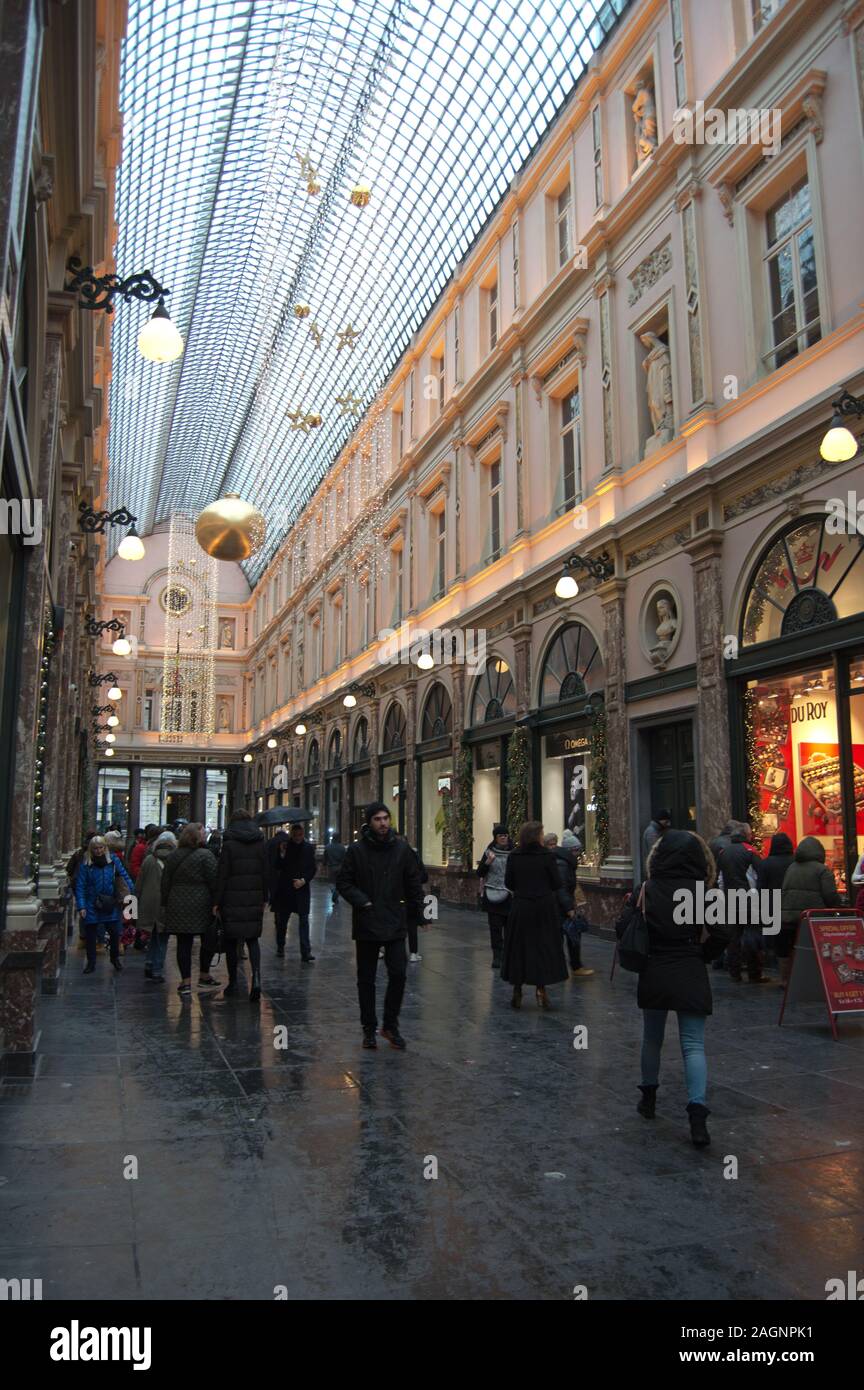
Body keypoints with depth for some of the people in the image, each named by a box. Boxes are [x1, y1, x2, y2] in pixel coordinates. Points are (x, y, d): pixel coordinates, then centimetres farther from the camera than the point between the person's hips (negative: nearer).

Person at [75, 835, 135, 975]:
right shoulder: (85, 864, -5)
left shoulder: (113, 860, -1)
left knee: (115, 932, 1)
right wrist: (81, 906, -11)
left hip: (110, 904, 1)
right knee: (90, 934, 6)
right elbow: (80, 886, -5)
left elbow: (124, 875, 3)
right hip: (92, 905, -1)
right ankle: (91, 962, 22)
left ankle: (115, 958, 24)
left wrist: (132, 891, -7)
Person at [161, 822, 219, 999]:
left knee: (184, 944, 5)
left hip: (178, 908, 4)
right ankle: (204, 977, 20)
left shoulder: (172, 857, 8)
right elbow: (214, 881, -12)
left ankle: (186, 982, 4)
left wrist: (165, 904, 19)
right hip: (201, 906, -4)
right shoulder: (205, 855, -9)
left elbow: (165, 884, 12)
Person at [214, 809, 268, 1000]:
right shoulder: (261, 842, 4)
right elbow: (265, 873, 6)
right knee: (253, 939, 10)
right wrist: (263, 898, 13)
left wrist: (217, 901, -3)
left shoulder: (229, 843, -7)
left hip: (232, 899, -3)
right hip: (254, 899, 3)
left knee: (231, 941, 9)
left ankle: (233, 982, 16)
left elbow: (222, 874, -8)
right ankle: (256, 977, -10)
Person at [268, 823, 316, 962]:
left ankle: (306, 952, -11)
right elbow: (277, 867, -3)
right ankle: (280, 946, 28)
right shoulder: (284, 845, -1)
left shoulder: (308, 847, 1)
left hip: (302, 888, -1)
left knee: (304, 919, -8)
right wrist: (282, 854, -19)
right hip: (284, 888, 1)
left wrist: (303, 880, -10)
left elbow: (313, 868, 4)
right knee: (282, 919, 10)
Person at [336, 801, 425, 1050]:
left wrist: (419, 914, 5)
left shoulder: (402, 848, 1)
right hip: (366, 924, -1)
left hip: (395, 923, 1)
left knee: (398, 974, -5)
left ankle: (390, 1025, 12)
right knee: (366, 979, 8)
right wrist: (361, 901, -16)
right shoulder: (357, 849, -4)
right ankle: (369, 1028, 22)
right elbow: (343, 882, -1)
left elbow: (413, 883, 8)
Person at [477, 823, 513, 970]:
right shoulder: (489, 852, 2)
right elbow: (480, 873, 2)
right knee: (495, 926, 0)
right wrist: (488, 862, -14)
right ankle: (497, 956, 6)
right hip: (493, 895, -1)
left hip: (510, 894, 1)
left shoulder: (514, 852, 3)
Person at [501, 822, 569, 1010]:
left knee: (518, 947, 11)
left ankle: (517, 991, 15)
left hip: (520, 908, 2)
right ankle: (541, 989, 4)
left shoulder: (513, 857, -5)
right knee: (544, 946, 8)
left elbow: (508, 883, 1)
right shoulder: (547, 856, -11)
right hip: (544, 907, -2)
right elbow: (557, 884, -8)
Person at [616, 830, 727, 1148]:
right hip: (691, 978, -1)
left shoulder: (647, 889, -4)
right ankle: (697, 1113, -13)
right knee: (693, 1044, 1)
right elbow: (719, 935, -10)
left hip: (652, 976, 2)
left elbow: (622, 928, -5)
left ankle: (648, 1097, 33)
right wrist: (700, 955, 7)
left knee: (652, 1038, 19)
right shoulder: (701, 892, -7)